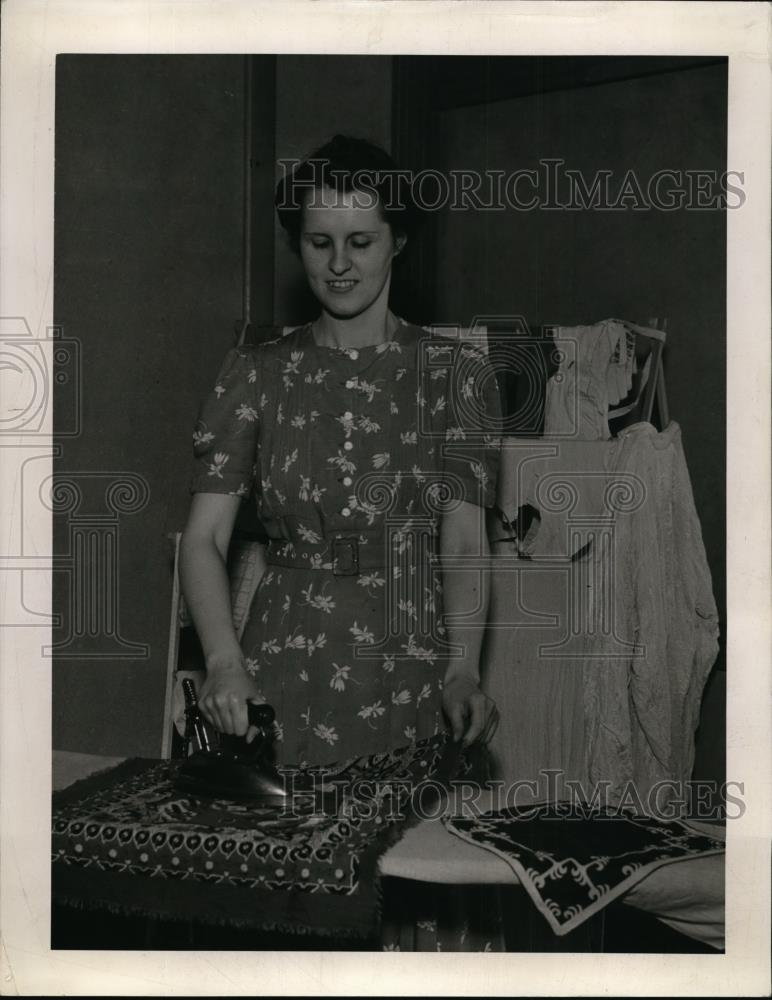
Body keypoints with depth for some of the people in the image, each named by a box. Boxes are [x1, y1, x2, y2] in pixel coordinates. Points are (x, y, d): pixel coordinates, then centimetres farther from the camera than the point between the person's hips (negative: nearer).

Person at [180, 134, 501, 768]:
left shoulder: (455, 371, 2)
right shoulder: (256, 374, 5)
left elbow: (464, 543, -5)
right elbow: (204, 537, -2)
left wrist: (463, 672, -21)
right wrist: (225, 662, -19)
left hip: (413, 672, -1)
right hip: (283, 674, 1)